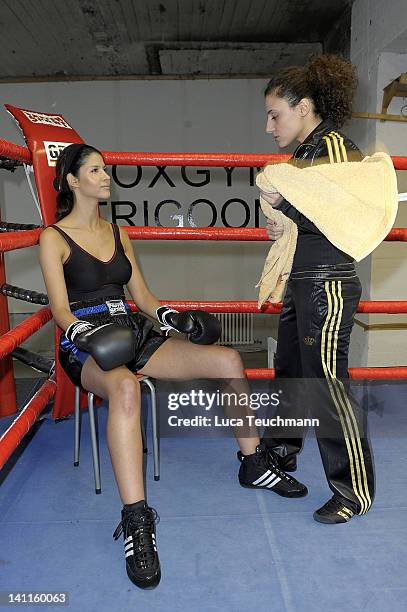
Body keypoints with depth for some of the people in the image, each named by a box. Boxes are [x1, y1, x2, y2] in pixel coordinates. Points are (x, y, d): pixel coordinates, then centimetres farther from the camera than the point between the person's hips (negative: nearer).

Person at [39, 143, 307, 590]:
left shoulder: (118, 233, 18)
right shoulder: (54, 238, 1)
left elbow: (142, 296, 15)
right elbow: (61, 309, -9)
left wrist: (173, 317, -4)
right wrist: (85, 332, -30)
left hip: (132, 336, 6)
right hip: (87, 348, -5)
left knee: (228, 360, -11)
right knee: (125, 388, -43)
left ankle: (254, 465, 5)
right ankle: (136, 524, -37)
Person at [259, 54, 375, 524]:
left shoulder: (333, 146, -12)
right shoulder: (305, 152, 15)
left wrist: (283, 203, -17)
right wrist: (280, 225, 2)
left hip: (327, 285, -10)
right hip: (302, 282, 10)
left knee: (326, 384, -5)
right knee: (288, 370, 20)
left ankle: (354, 492, 12)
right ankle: (280, 453, 41)